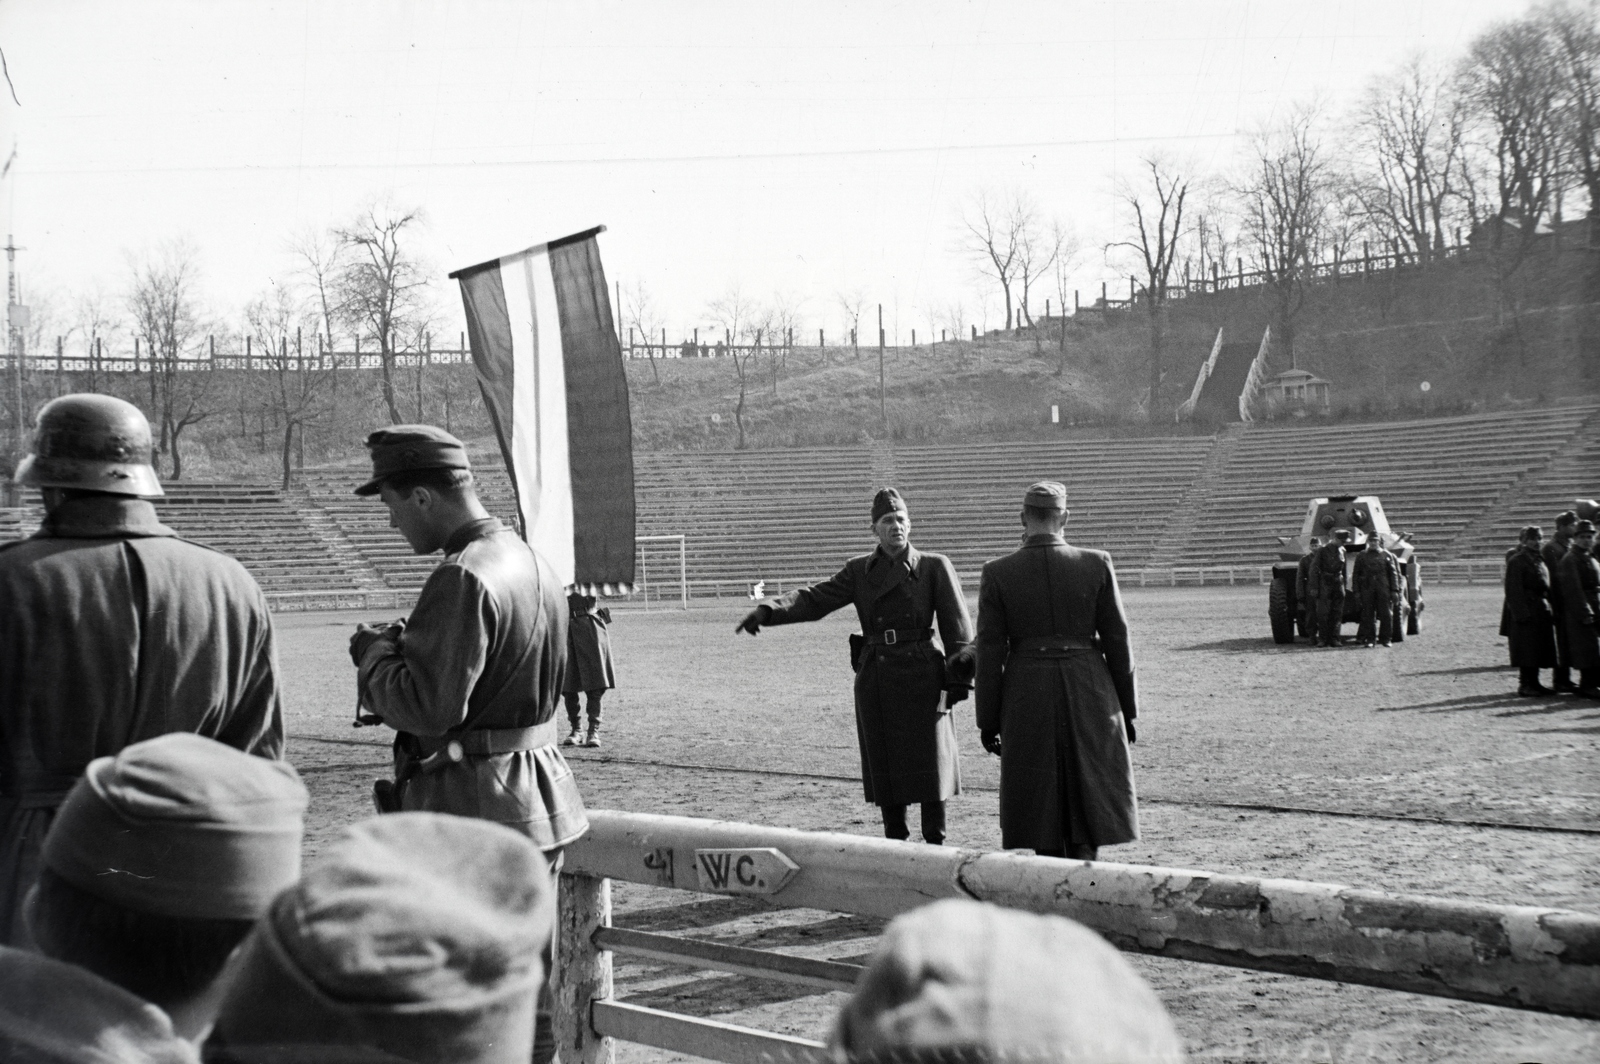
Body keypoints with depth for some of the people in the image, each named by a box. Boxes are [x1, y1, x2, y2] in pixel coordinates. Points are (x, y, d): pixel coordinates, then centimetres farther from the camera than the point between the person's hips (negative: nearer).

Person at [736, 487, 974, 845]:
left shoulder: (934, 567, 1)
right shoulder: (860, 571, 9)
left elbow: (957, 628, -1)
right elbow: (814, 599, 0)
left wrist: (957, 678, -9)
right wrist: (767, 611, -15)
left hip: (920, 679, -3)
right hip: (874, 679, 3)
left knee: (929, 766, 1)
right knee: (885, 769, 7)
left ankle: (935, 847, 11)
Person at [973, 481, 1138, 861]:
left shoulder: (998, 574, -6)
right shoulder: (1097, 564, -4)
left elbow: (990, 654, -4)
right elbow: (1118, 642, 0)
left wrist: (988, 723, 4)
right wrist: (1126, 709, 10)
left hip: (1027, 695, 0)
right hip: (1089, 693, 0)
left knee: (1043, 801, 11)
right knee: (1088, 799, 10)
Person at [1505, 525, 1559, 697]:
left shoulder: (1540, 560, 15)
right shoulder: (1517, 561, -10)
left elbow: (1547, 587, 20)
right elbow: (1514, 591, -13)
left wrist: (1550, 608, 12)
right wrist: (1522, 614, -18)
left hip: (1542, 611, 8)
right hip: (1526, 611, -8)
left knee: (1539, 649, 10)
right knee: (1527, 649, -5)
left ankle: (1533, 682, 18)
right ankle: (1524, 684, 2)